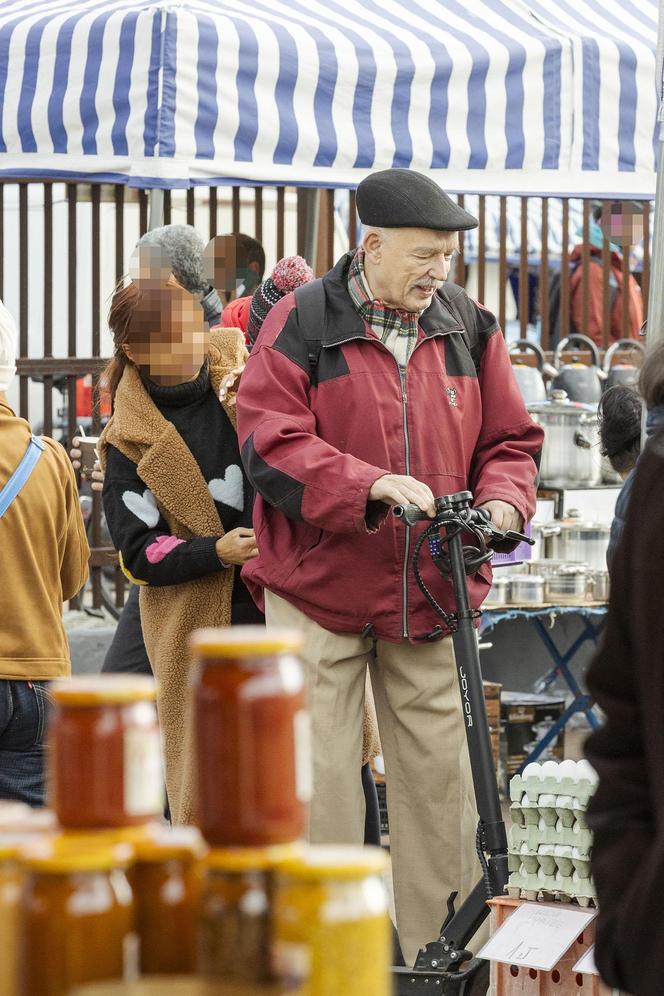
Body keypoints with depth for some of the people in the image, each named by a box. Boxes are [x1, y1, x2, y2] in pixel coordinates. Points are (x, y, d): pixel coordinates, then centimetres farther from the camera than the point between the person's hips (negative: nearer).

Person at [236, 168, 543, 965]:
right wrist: (373, 485, -24)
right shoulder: (302, 323, -7)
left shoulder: (468, 326, 6)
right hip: (318, 588, -3)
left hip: (430, 594, 4)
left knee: (438, 772, 7)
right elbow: (269, 442, -13)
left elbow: (508, 438, 11)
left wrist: (502, 500, -10)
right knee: (317, 775, -1)